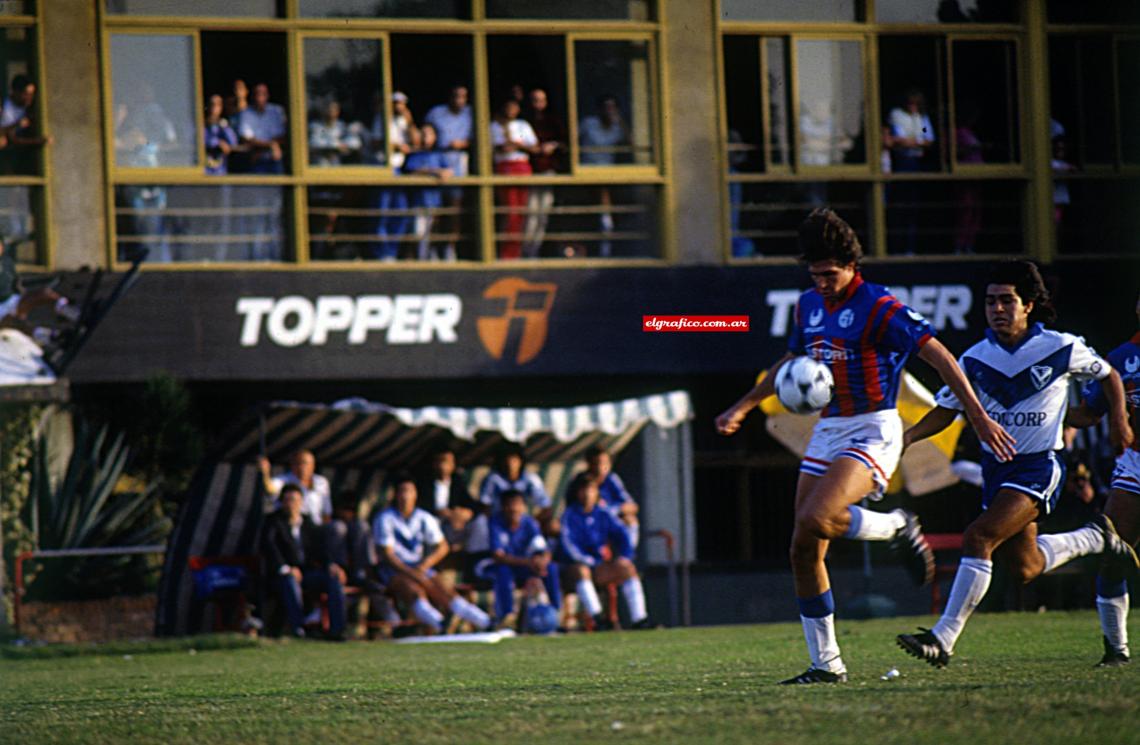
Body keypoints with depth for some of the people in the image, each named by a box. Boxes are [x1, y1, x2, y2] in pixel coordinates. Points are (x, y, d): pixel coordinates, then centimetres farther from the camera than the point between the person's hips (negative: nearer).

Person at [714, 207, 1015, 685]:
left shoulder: (877, 308, -13)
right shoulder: (809, 305, 10)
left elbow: (938, 355, -15)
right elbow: (792, 360, 28)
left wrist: (978, 417, -19)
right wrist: (744, 406, 30)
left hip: (872, 431, -8)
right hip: (828, 431, 8)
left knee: (816, 520, -29)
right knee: (803, 550, 1)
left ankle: (897, 528, 0)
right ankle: (826, 664, 9)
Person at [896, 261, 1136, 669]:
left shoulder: (1061, 349, -9)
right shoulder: (977, 357, -2)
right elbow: (946, 408, 5)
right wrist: (911, 435, -12)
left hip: (1038, 467, -5)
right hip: (995, 465, 6)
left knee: (978, 538, -24)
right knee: (1026, 568, 13)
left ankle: (943, 640, -24)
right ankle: (1096, 538, 41)